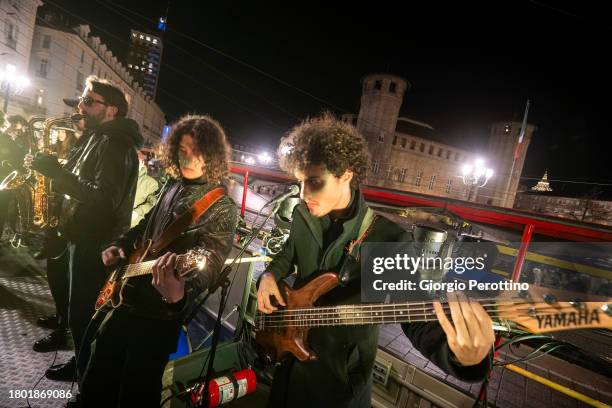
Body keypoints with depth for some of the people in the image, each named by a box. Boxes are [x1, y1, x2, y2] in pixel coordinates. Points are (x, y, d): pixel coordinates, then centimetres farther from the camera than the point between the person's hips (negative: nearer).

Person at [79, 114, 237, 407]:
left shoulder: (222, 208, -19)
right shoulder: (173, 186, 5)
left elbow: (210, 262, -33)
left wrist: (181, 291, -51)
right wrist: (120, 246, 7)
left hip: (160, 314, -7)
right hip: (128, 297, 8)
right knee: (97, 379, 27)